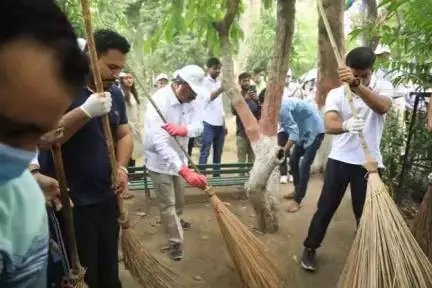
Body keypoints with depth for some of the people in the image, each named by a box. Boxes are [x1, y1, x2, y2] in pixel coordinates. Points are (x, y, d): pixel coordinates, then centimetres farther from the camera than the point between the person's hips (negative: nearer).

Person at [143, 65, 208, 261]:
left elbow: (198, 126, -18)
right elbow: (160, 143, -42)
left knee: (179, 197, 26)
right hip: (159, 159, -7)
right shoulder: (159, 101, -34)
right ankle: (175, 242, 18)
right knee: (167, 203, 1)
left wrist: (184, 129, -44)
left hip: (178, 156, 7)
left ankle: (176, 220, 53)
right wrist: (185, 171, -52)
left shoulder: (192, 99, -13)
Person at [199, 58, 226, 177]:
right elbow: (208, 97, -21)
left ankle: (217, 175, 20)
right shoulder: (204, 82, -4)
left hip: (219, 124, 7)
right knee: (205, 152, -5)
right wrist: (222, 88, -33)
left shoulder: (219, 83, 17)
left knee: (218, 153, 11)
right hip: (208, 123, -7)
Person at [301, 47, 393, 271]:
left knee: (365, 212, 10)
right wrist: (346, 126, -47)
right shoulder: (335, 94, -5)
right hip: (339, 160, 0)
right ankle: (310, 249, 23)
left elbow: (382, 107, -29)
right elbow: (329, 125, -23)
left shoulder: (383, 87, -4)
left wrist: (357, 84, -45)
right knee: (325, 208, 6)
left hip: (369, 162, 0)